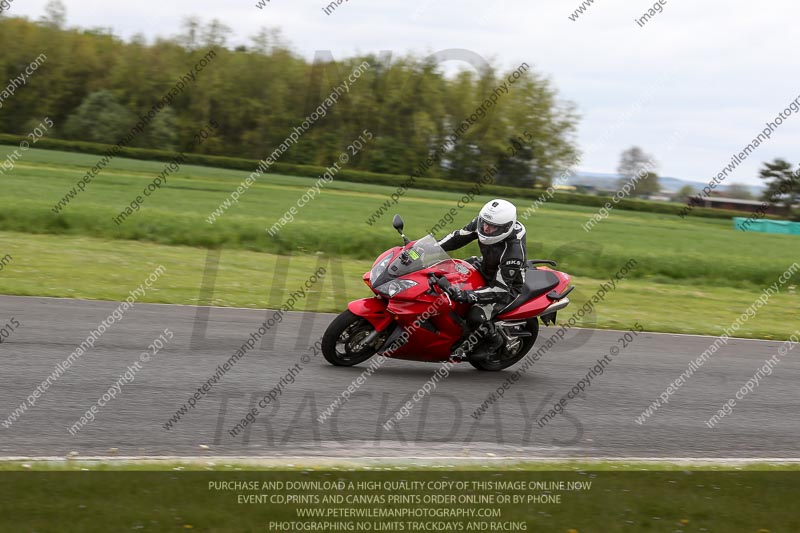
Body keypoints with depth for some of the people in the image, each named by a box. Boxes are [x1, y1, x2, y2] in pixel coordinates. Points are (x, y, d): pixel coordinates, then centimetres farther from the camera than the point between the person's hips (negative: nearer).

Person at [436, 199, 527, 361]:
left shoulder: (513, 253, -39)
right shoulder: (482, 221, -20)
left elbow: (499, 289, -36)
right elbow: (459, 236, -4)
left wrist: (467, 295, -46)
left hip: (509, 285, -8)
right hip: (485, 267, 8)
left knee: (476, 316, -27)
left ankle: (495, 341, 4)